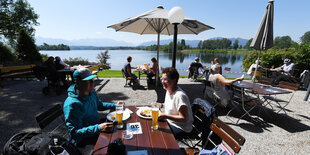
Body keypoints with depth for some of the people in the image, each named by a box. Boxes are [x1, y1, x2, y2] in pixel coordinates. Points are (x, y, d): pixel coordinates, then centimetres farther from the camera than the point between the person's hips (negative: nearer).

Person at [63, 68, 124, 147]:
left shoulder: (92, 92, -2)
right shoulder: (72, 104, -27)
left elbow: (99, 105, 18)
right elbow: (74, 133, -27)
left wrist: (115, 105, 3)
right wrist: (99, 128, -38)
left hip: (96, 125, 8)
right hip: (84, 139, -7)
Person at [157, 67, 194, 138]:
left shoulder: (179, 96, -28)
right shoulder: (168, 90, 1)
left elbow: (184, 118, -25)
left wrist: (165, 116, -29)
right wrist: (161, 105, 3)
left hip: (181, 129, -8)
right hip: (170, 122, 8)